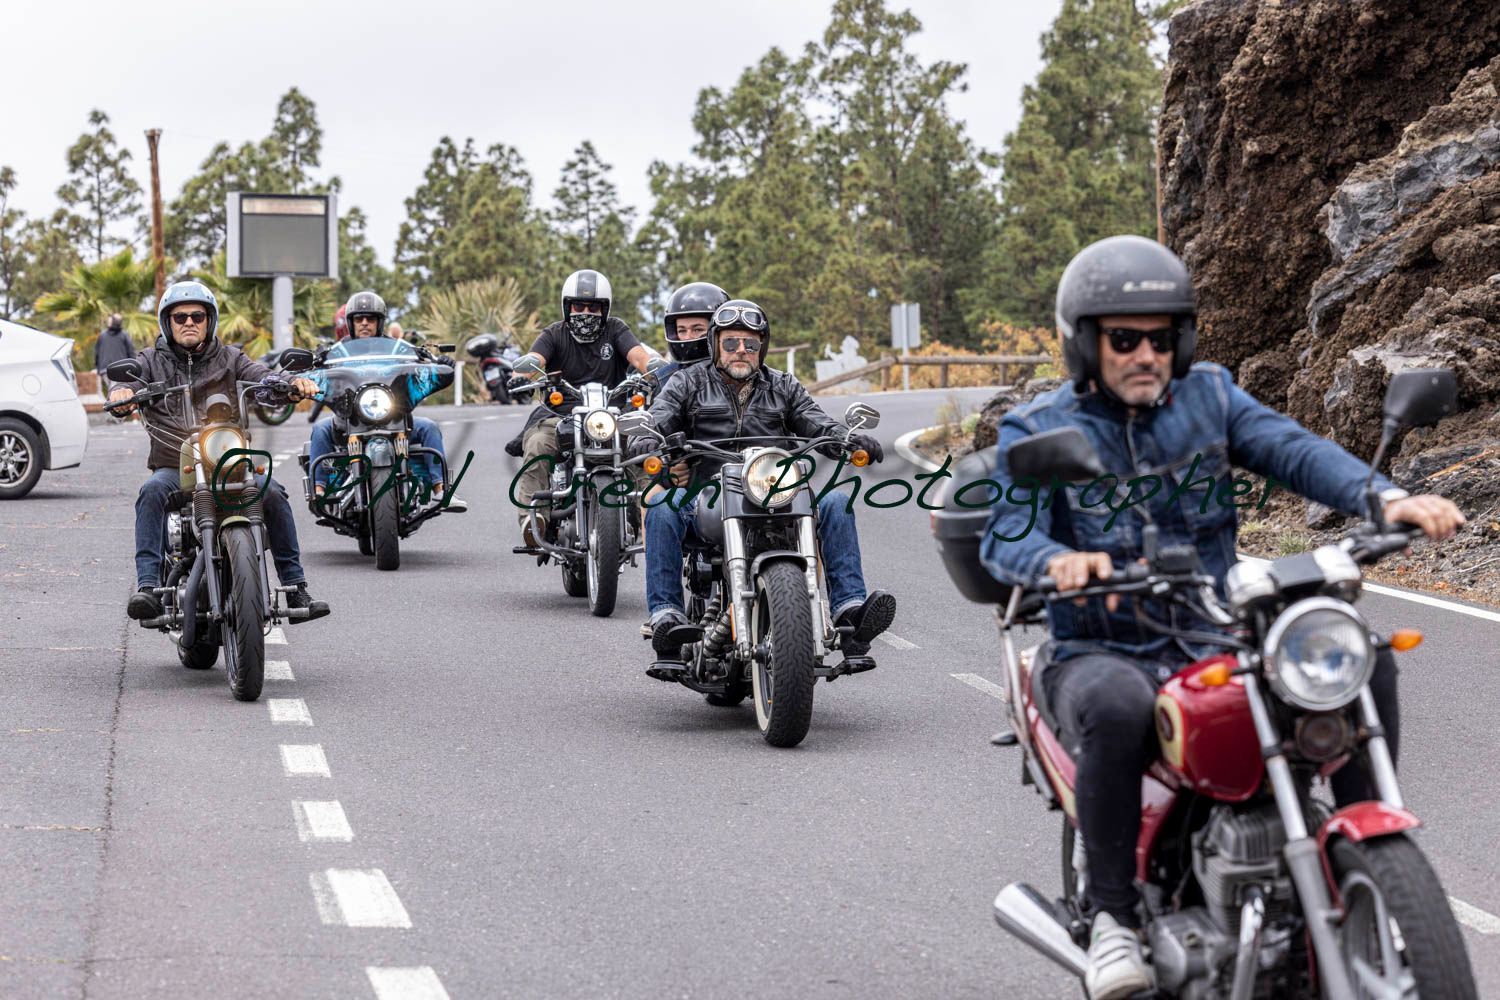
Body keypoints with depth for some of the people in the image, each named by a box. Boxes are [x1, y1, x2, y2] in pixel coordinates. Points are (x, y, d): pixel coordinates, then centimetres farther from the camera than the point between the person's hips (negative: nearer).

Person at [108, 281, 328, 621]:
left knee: (272, 492, -25)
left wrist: (294, 381, -24)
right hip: (172, 468, -1)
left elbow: (260, 374, -1)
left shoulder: (228, 357, 15)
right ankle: (147, 586, -39)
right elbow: (129, 381, -3)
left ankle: (295, 586, -17)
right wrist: (121, 392, -30)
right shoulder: (153, 360, 14)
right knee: (151, 492, -33)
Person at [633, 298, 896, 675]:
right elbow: (659, 418, 0)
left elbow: (817, 424, 9)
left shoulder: (783, 387, 22)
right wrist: (645, 440, -26)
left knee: (835, 503, -23)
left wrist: (852, 438, -14)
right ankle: (665, 616, -39)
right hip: (704, 496, -2)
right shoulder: (688, 383, 15)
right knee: (663, 508, -34)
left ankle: (849, 608, -31)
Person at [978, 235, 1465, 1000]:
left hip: (1218, 645, 4)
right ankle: (1113, 917, -22)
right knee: (1116, 708, -38)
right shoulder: (1036, 432, -1)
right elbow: (1006, 537, -17)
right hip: (1104, 654, -3)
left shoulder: (1208, 395, 8)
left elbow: (1291, 448, -8)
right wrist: (1057, 560, -42)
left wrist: (1386, 498, -27)